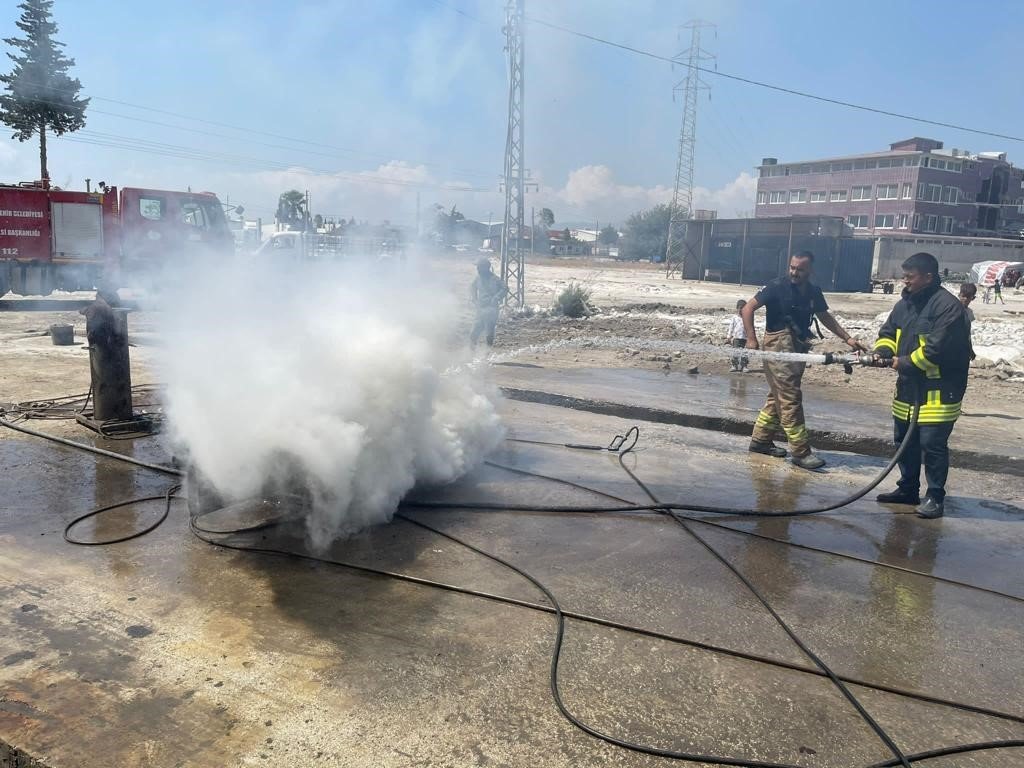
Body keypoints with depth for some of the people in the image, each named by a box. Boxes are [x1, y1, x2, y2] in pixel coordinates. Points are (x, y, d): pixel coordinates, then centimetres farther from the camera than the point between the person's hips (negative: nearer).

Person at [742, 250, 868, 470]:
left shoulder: (813, 292, 7)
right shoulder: (778, 287, -10)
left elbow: (824, 316, 21)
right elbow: (748, 308, -10)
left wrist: (847, 338, 15)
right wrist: (751, 339, -18)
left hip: (797, 348, 7)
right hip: (779, 346, -7)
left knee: (779, 396, 13)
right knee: (791, 398, -8)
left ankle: (760, 440, 24)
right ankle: (801, 452, -5)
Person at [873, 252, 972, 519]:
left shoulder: (948, 306, -17)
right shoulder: (905, 304, 10)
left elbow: (937, 348, -24)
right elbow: (888, 332, 15)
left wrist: (906, 363, -18)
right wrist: (883, 351, -6)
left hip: (938, 389, -8)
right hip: (908, 387, 9)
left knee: (933, 444, -4)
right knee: (904, 440, 16)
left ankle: (935, 497, 9)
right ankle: (908, 489, 29)